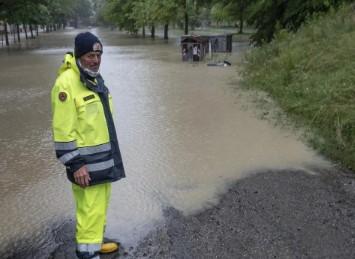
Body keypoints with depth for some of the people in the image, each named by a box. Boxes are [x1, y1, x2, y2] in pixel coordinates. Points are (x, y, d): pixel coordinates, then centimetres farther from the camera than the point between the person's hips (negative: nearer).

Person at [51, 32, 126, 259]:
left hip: (104, 157, 9)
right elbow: (63, 131, -21)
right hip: (86, 161, -9)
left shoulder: (95, 78, 10)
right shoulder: (66, 83, -19)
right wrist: (75, 164, -22)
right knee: (90, 210, -3)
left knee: (100, 205, 21)